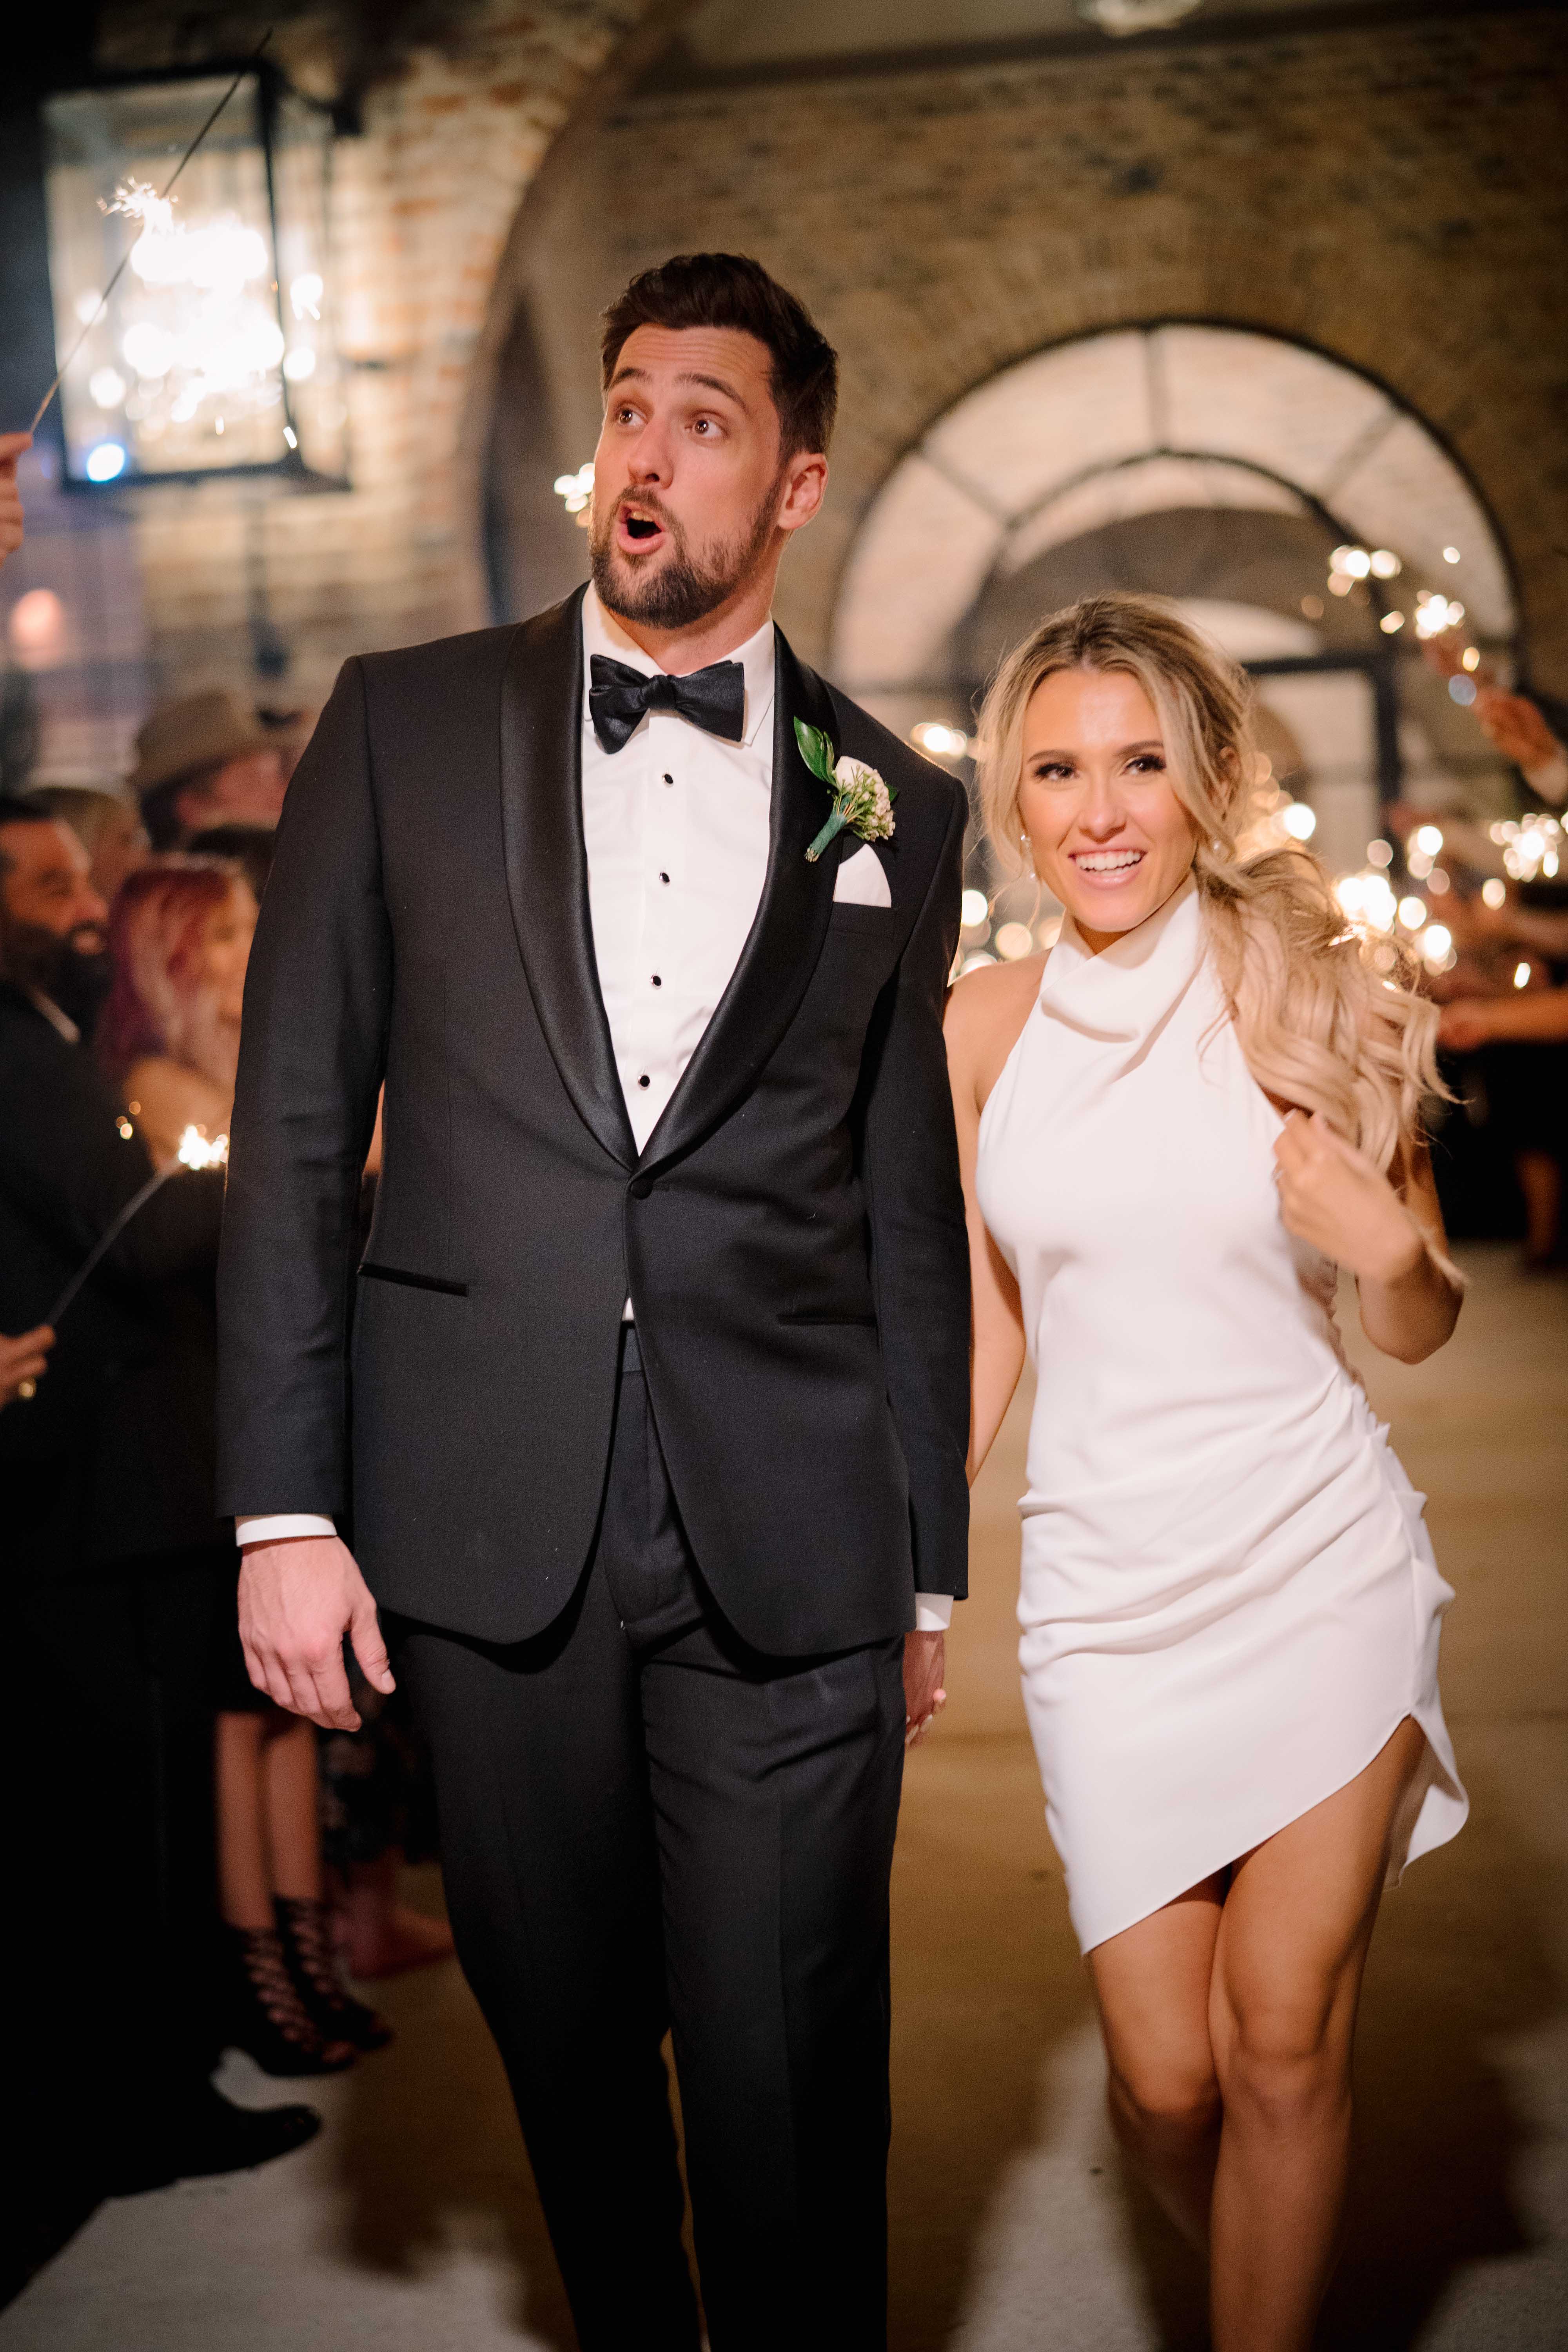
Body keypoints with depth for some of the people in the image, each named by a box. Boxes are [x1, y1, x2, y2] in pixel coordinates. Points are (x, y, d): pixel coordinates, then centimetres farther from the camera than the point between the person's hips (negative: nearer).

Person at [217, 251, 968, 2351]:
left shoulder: (898, 807, 8)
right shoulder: (405, 724, 6)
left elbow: (911, 1211, 10)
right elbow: (293, 1131, 3)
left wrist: (931, 1565, 10)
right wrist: (284, 1508, -3)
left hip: (789, 1554, 0)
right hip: (488, 1540, 1)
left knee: (792, 2103, 4)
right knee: (569, 2060, 15)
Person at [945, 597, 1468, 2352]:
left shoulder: (1310, 998, -4)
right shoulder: (981, 1033, 1)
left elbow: (1419, 1333, 5)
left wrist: (1394, 1252, -16)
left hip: (1322, 1564, -1)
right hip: (1106, 1591, 2)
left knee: (1284, 2047, 1)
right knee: (1163, 2077, 5)